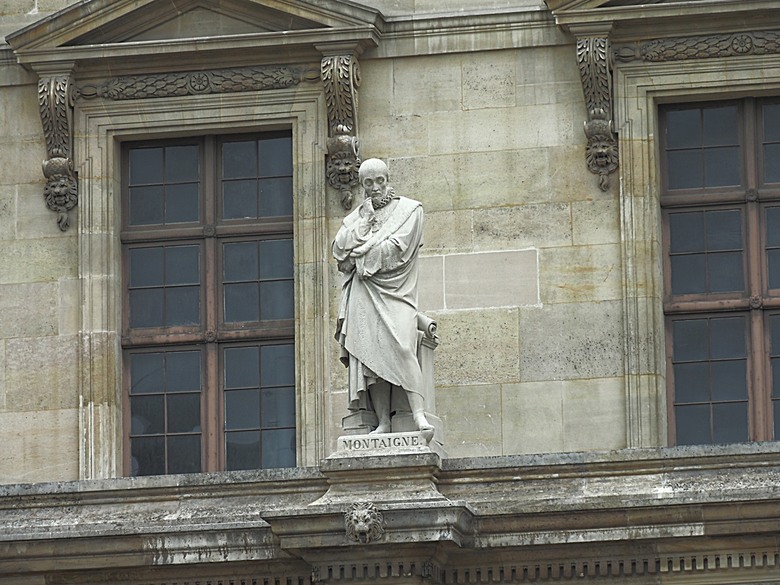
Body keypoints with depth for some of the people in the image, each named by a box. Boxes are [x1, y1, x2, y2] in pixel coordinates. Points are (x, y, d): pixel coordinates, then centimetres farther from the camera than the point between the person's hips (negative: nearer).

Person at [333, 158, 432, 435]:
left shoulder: (409, 209, 7)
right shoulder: (357, 216, 21)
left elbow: (396, 249, -7)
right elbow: (339, 248, 5)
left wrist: (359, 255, 1)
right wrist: (367, 221, 0)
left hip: (395, 290, -4)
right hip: (364, 294, 4)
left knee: (400, 346, -23)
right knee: (371, 353, -8)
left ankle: (419, 414, -29)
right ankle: (383, 422, -12)